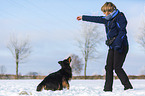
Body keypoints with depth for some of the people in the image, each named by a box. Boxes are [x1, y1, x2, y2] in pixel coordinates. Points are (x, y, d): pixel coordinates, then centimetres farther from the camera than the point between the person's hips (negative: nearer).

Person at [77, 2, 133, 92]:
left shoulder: (120, 17, -6)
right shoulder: (108, 19, 19)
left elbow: (122, 31, -16)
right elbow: (96, 19, 31)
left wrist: (118, 43, -27)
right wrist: (83, 17, 40)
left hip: (120, 46, -8)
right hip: (112, 47, 8)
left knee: (117, 67, -16)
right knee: (109, 67, 0)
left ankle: (128, 87, -13)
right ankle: (108, 88, 1)